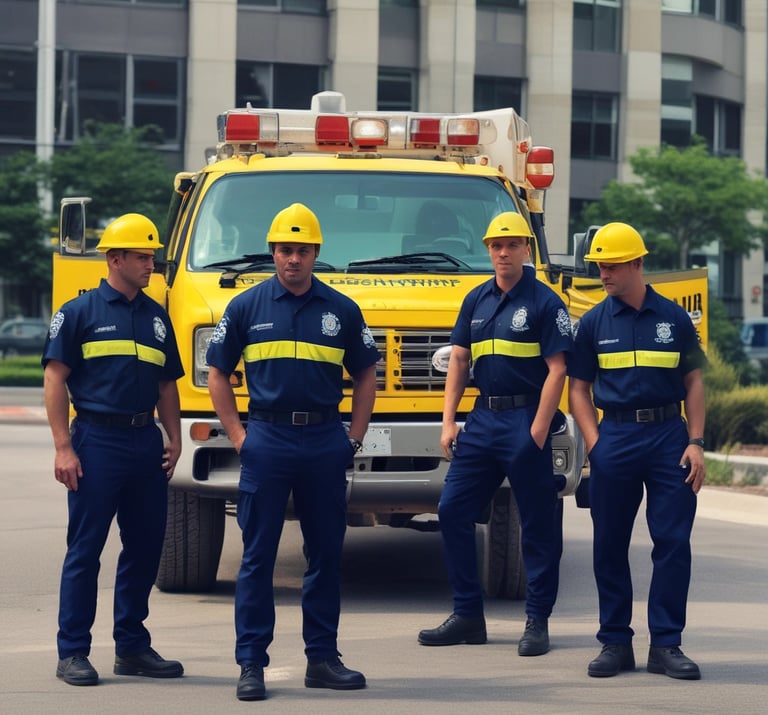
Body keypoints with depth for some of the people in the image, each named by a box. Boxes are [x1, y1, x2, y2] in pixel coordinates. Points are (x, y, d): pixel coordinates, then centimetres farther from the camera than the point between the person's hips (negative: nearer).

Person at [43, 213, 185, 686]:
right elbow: (55, 381, -5)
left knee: (146, 546, 9)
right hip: (98, 442, -5)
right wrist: (64, 447, -11)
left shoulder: (157, 317, 14)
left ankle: (133, 647, 20)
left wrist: (174, 439, 8)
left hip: (146, 443, 6)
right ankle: (73, 653, 4)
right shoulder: (80, 312, -2)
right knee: (85, 550, -1)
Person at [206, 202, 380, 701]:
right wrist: (238, 436, 0)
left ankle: (323, 658, 16)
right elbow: (219, 376, 8)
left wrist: (354, 439, 6)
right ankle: (251, 664, 2)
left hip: (325, 443, 2)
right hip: (266, 441, -2)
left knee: (327, 554, 7)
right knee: (258, 556, -1)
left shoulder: (342, 310, 7)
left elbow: (365, 377, 15)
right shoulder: (246, 307, 3)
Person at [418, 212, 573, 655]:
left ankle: (538, 622, 7)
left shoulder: (544, 302, -5)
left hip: (525, 420, -6)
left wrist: (538, 431, -14)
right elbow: (459, 360, 15)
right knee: (453, 512, 4)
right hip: (482, 419, 6)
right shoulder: (477, 301, 13)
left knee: (538, 524, 0)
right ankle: (468, 616, 12)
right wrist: (448, 421, 6)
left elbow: (557, 370, -9)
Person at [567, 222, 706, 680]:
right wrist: (595, 443, -4)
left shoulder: (674, 319, 5)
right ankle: (616, 642, 13)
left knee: (673, 541, -2)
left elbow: (694, 383, 8)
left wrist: (695, 443, -1)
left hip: (668, 435, -1)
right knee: (610, 544, 4)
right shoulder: (594, 323, 5)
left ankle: (666, 644, 4)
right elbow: (579, 389, 8)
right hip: (615, 436, 1)